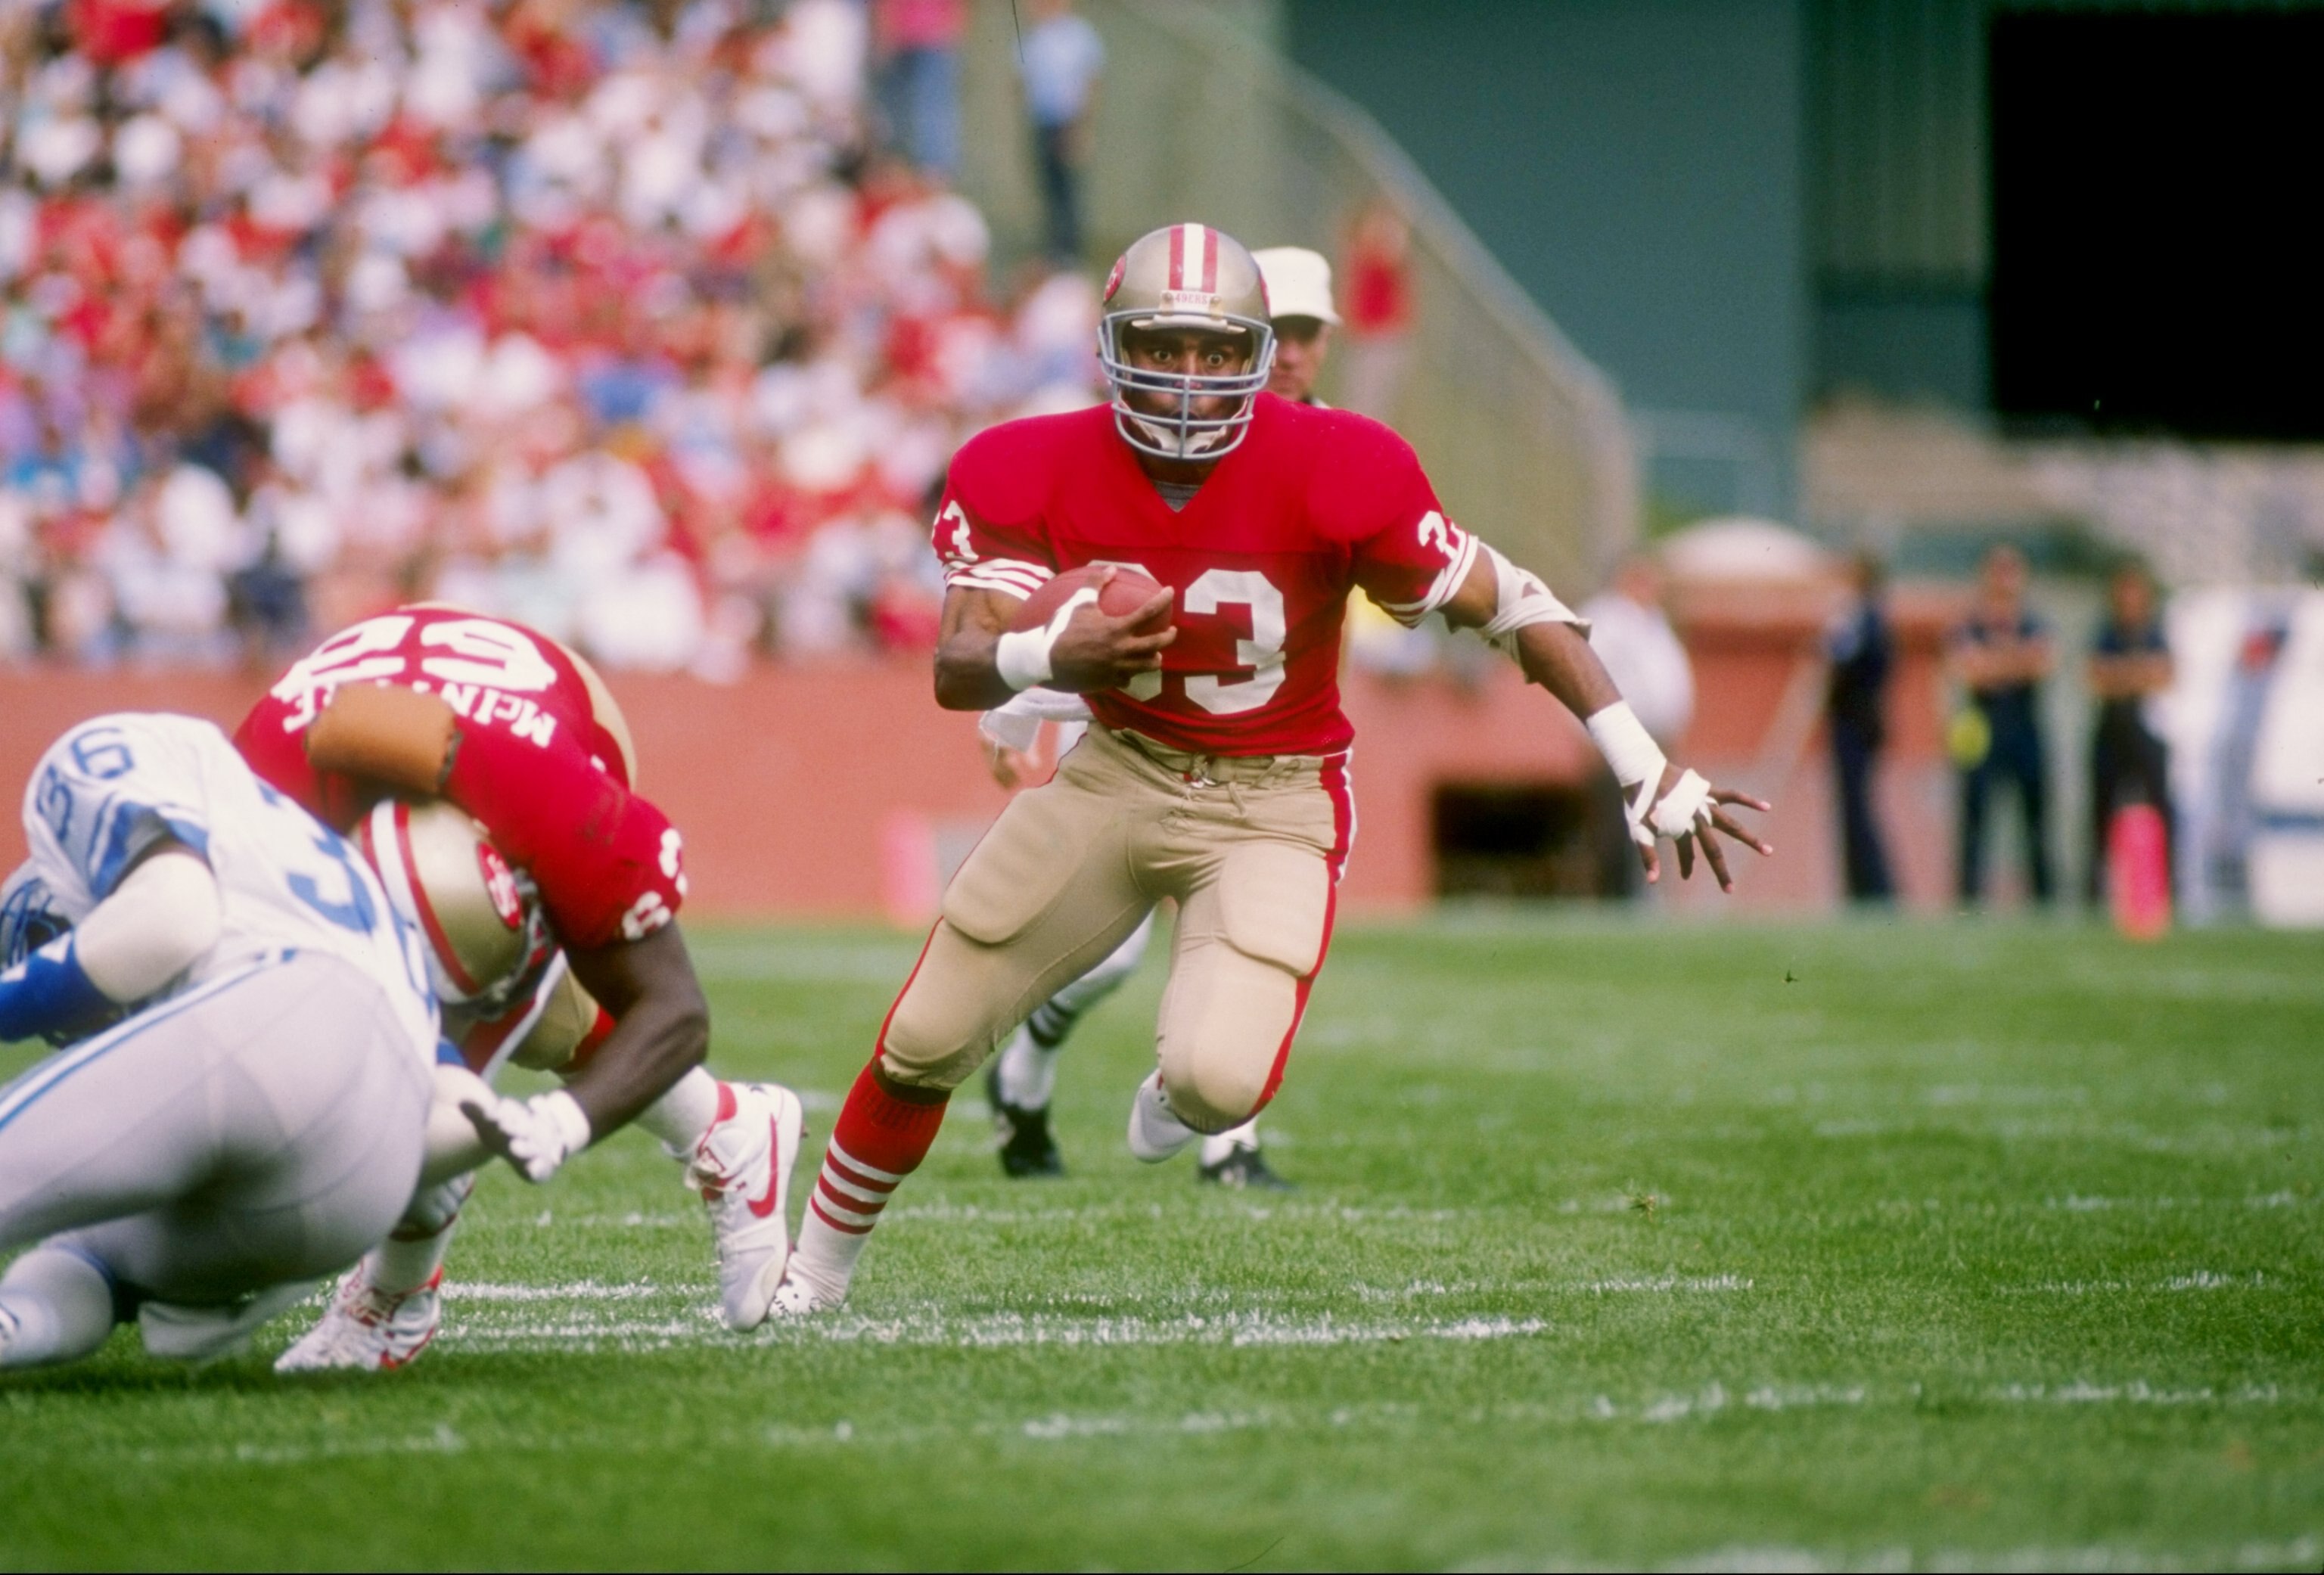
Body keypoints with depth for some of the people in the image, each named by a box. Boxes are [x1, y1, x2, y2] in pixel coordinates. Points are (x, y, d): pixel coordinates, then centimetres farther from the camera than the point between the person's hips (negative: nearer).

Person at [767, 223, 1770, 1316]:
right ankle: (816, 1270, 30)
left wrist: (1650, 775, -15)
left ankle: (1182, 1096, 15)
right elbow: (956, 671, -18)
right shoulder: (1037, 475, -14)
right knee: (925, 1044, 5)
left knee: (1218, 1078, -25)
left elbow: (1508, 607, -15)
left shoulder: (1332, 475, -22)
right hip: (1120, 773, 3)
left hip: (1273, 804, -3)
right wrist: (1046, 656, -43)